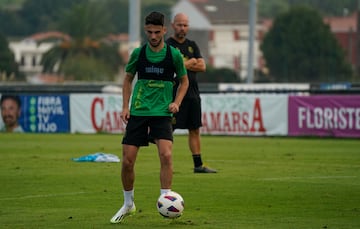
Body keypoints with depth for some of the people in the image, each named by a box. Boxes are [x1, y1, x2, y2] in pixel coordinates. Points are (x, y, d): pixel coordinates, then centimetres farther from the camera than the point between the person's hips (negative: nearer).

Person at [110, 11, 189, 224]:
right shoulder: (138, 53, 2)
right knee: (127, 160, -2)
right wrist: (125, 106, 5)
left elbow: (184, 81, 12)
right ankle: (128, 204, 19)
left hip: (162, 113, -2)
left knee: (166, 154, -22)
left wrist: (176, 102, -3)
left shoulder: (174, 54, -1)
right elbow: (128, 79, 16)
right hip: (138, 112, 2)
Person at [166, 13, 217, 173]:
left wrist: (183, 64, -7)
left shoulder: (192, 45, 16)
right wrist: (191, 62, -6)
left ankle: (198, 165, 15)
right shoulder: (168, 45, -5)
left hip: (193, 93, 7)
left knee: (195, 130, 10)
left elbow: (202, 66, 6)